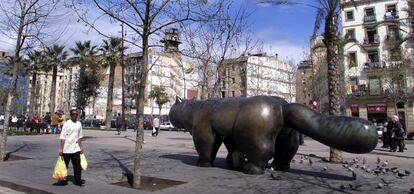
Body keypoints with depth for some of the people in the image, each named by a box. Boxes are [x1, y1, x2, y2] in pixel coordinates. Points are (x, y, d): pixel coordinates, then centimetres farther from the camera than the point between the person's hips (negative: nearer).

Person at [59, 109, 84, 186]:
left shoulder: (79, 124, 7)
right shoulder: (67, 124, -8)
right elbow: (62, 137, -10)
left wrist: (81, 147, 15)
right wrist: (61, 149, -14)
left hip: (76, 149, 4)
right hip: (66, 149, -4)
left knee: (77, 165, 4)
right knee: (64, 166, 9)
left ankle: (78, 181, 12)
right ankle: (63, 181, 23)